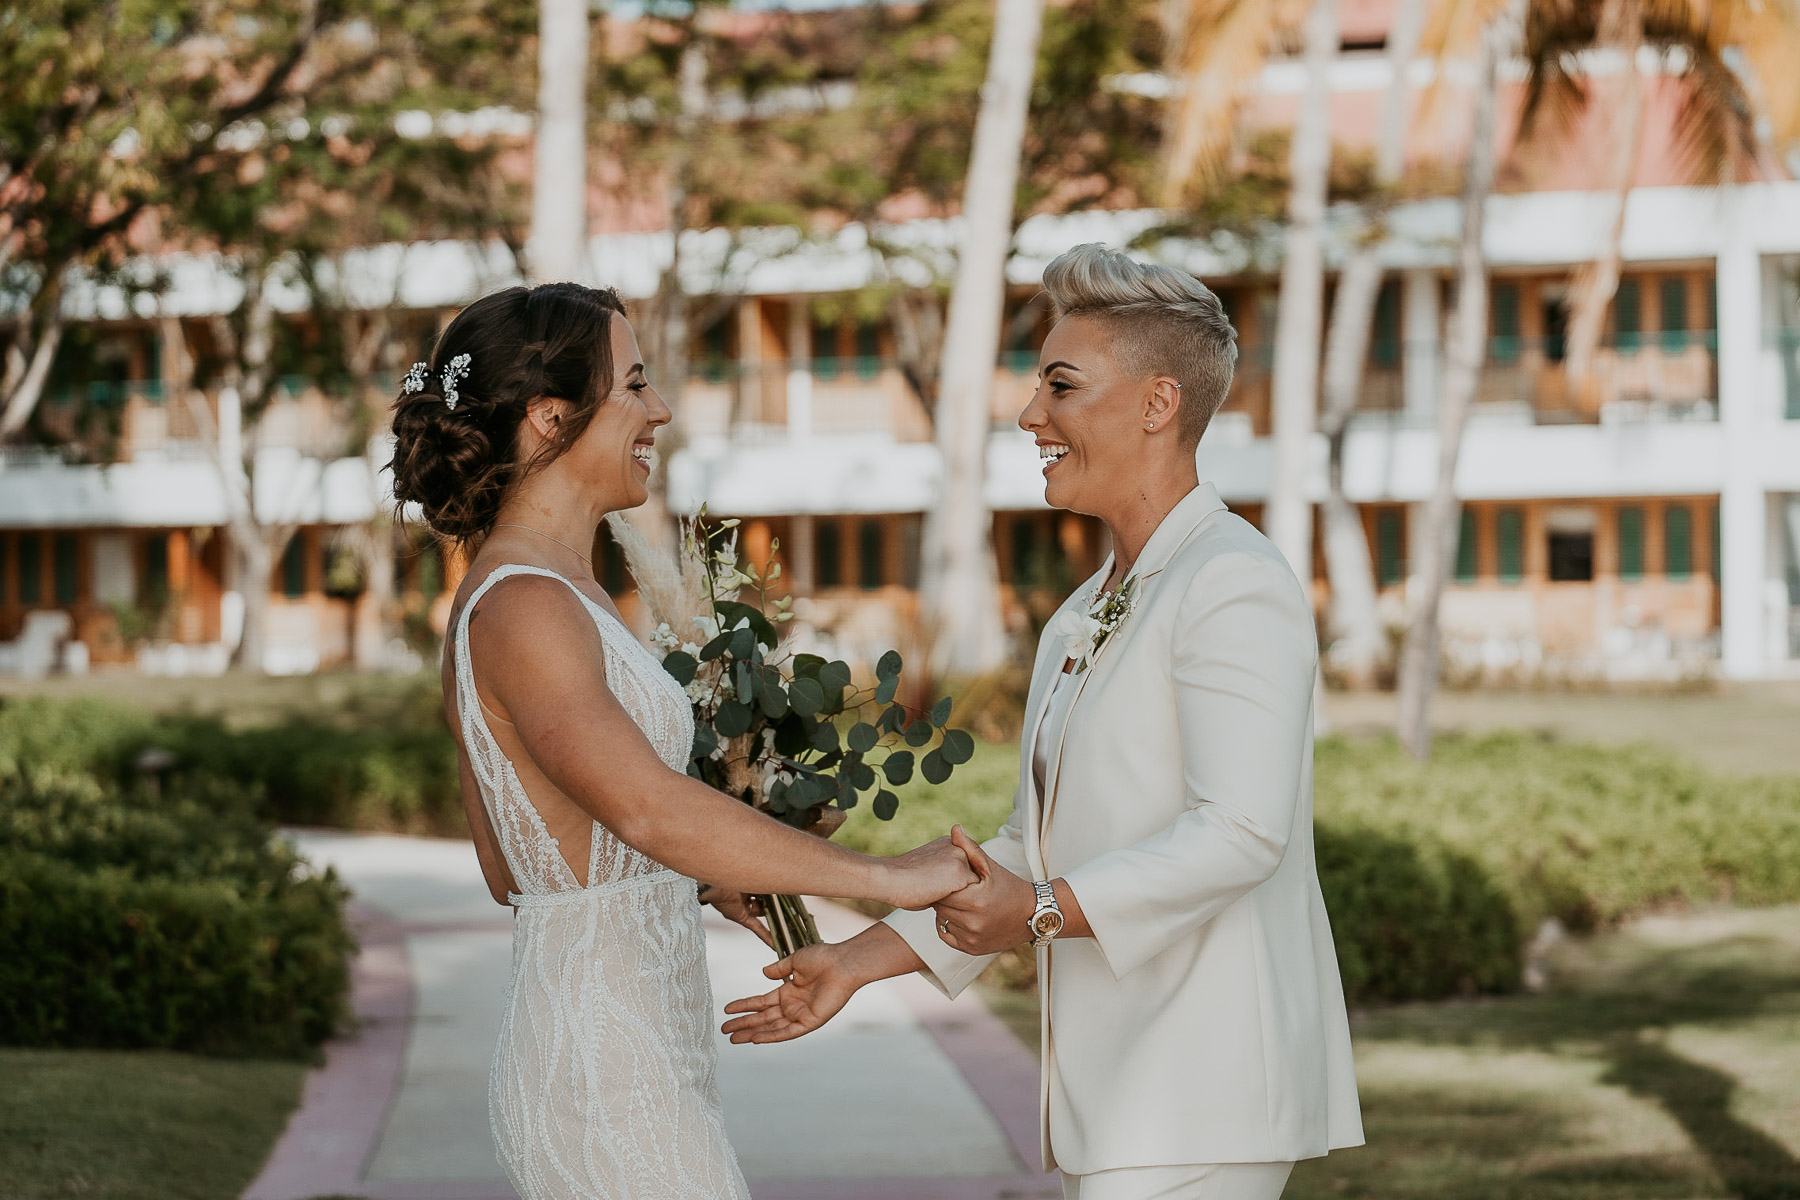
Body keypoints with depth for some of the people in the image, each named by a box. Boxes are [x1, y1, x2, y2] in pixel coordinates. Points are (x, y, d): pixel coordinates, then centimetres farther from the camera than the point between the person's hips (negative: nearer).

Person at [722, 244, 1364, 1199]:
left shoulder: (1235, 588, -11)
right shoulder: (1081, 621, 19)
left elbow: (1242, 832, -21)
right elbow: (1033, 848, 21)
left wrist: (1045, 909, -23)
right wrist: (860, 961, 15)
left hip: (1201, 1093, -9)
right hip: (1120, 1085, 9)